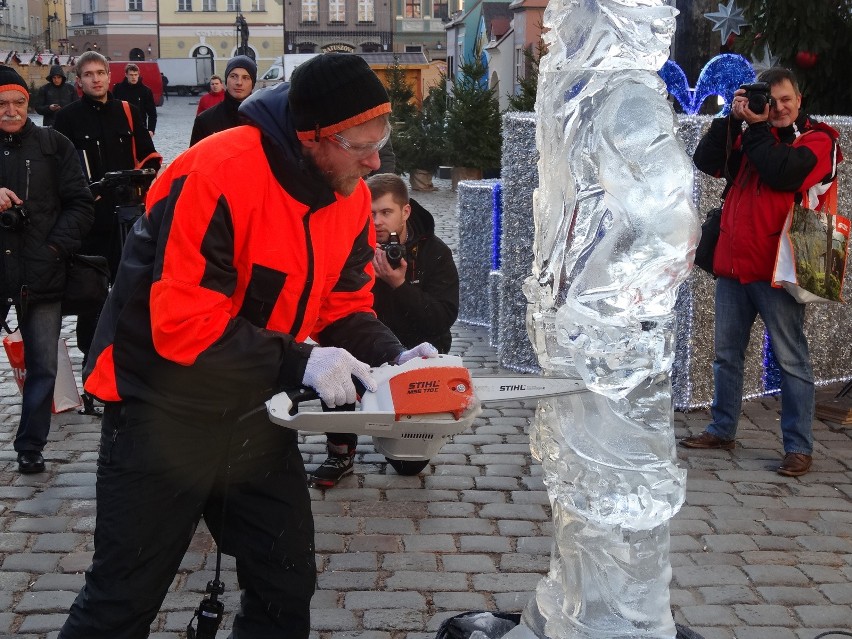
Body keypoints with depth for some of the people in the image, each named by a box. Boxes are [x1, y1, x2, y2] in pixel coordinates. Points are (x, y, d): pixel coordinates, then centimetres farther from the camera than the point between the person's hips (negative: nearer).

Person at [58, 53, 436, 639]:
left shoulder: (351, 198, -2)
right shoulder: (218, 177, -26)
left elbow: (346, 305, 6)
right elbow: (183, 324, -28)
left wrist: (393, 357, -12)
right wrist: (299, 362, -27)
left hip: (254, 410, 7)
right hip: (165, 411, -7)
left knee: (288, 582, 12)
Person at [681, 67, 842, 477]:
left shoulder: (817, 140, -1)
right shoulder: (750, 136, 15)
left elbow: (783, 174, -19)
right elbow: (706, 161, 5)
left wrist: (755, 127, -11)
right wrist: (733, 118, -3)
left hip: (775, 270, -6)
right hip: (733, 265, 6)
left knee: (791, 359, -2)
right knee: (726, 353, 13)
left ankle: (798, 447, 4)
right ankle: (722, 430, 25)